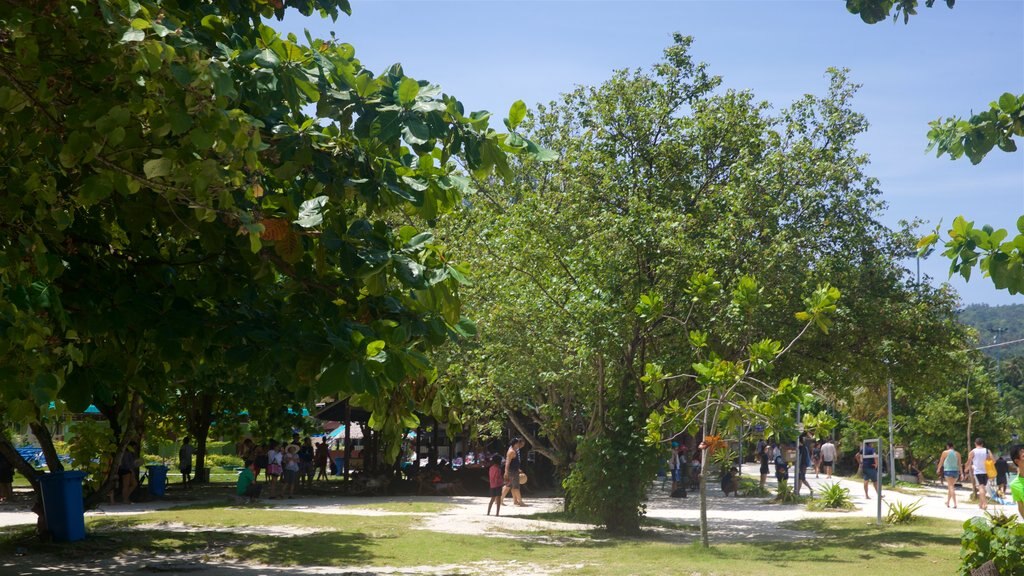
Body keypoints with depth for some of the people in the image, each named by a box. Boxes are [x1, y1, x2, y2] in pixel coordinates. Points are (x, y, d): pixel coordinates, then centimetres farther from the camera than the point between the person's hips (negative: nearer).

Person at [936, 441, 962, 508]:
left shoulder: (945, 452, -2)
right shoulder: (957, 453, 7)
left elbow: (941, 462, 6)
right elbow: (959, 464, 7)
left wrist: (938, 469, 22)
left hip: (948, 471, -4)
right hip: (956, 471, 4)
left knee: (951, 487, -8)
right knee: (950, 487, 17)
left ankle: (955, 503, -20)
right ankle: (947, 502, 25)